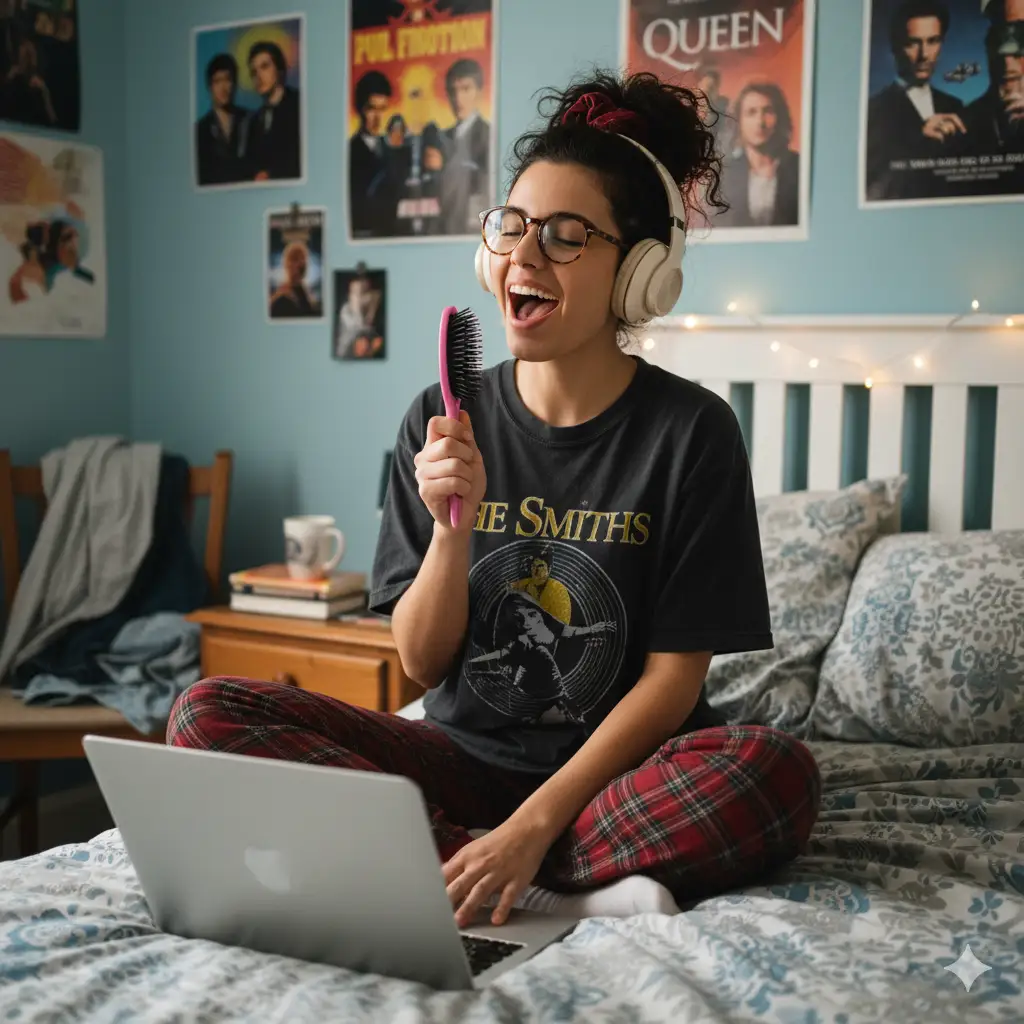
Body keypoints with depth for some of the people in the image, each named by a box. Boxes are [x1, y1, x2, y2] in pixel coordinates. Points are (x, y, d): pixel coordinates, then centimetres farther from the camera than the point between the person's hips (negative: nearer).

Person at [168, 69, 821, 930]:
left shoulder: (691, 430, -8)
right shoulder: (441, 424, -1)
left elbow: (674, 675, -11)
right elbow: (421, 663, -1)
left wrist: (534, 824, -21)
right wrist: (452, 530, -20)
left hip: (617, 764, -3)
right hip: (466, 754, 3)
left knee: (775, 771, -34)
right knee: (209, 713, -17)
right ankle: (562, 892, -22)